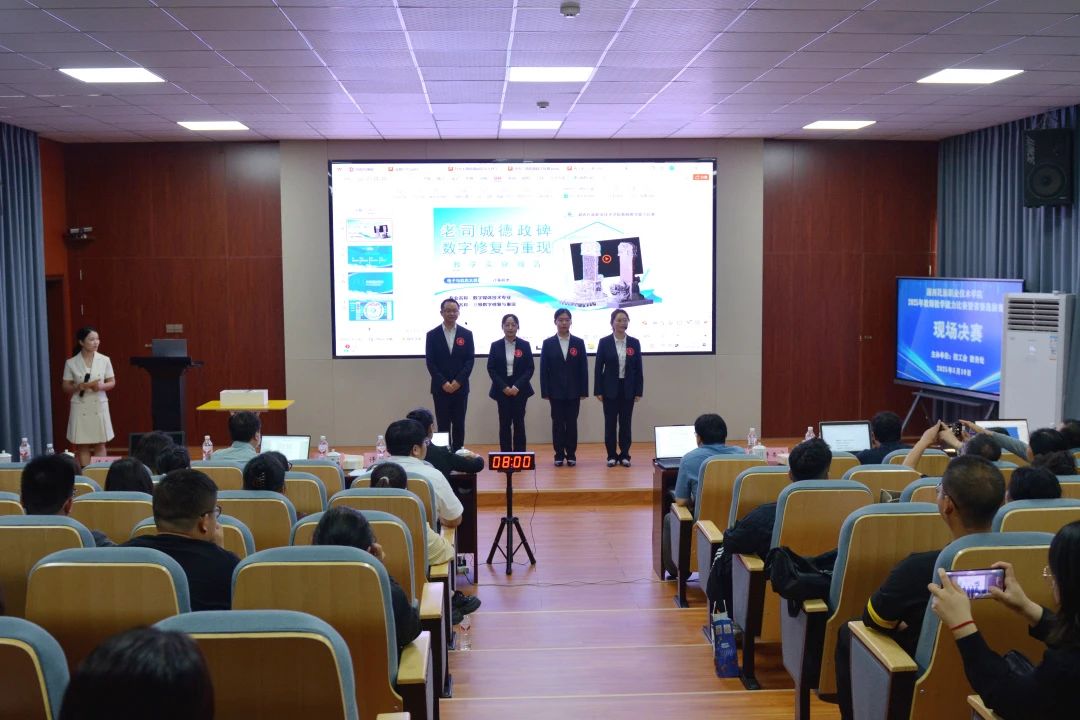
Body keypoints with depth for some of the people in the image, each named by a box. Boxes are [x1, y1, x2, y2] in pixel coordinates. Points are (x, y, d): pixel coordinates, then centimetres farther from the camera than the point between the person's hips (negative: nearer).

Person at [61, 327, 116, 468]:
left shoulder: (104, 360, 1)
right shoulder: (71, 363, -2)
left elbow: (112, 382, 6)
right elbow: (66, 387, 3)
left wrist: (102, 386, -15)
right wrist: (79, 386, -17)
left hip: (99, 405, 1)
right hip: (80, 407, -1)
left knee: (100, 444, 4)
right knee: (82, 445, 3)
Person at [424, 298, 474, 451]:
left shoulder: (467, 334, 5)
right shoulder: (432, 335, 1)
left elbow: (470, 360, 0)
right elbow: (430, 362, -2)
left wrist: (458, 381, -11)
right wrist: (443, 383, -12)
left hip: (460, 387, 1)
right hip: (440, 388, -1)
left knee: (459, 424, 4)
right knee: (443, 425, 2)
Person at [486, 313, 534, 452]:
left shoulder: (525, 345, 2)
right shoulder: (495, 346, 2)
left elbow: (529, 368, -1)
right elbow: (491, 369, 0)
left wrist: (517, 386, -12)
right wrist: (504, 387, -10)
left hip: (520, 390, 0)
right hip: (502, 390, 0)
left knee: (519, 422, 1)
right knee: (504, 423, 1)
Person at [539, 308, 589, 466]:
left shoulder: (579, 343, 3)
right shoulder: (548, 343, 1)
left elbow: (583, 368, 2)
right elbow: (544, 369, 0)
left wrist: (584, 391, -3)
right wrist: (545, 392, -6)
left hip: (573, 391, 1)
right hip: (556, 391, 0)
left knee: (572, 423, 4)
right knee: (558, 423, 3)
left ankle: (571, 454, 12)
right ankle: (559, 455, 10)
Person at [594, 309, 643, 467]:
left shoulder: (634, 343, 2)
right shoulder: (604, 342, -3)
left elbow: (639, 369, 4)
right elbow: (598, 367, -2)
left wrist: (639, 391, -1)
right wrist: (598, 391, -7)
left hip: (628, 389, 1)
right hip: (610, 389, -1)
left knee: (626, 423, 6)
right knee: (610, 423, 3)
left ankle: (625, 455, 14)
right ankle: (612, 455, 12)